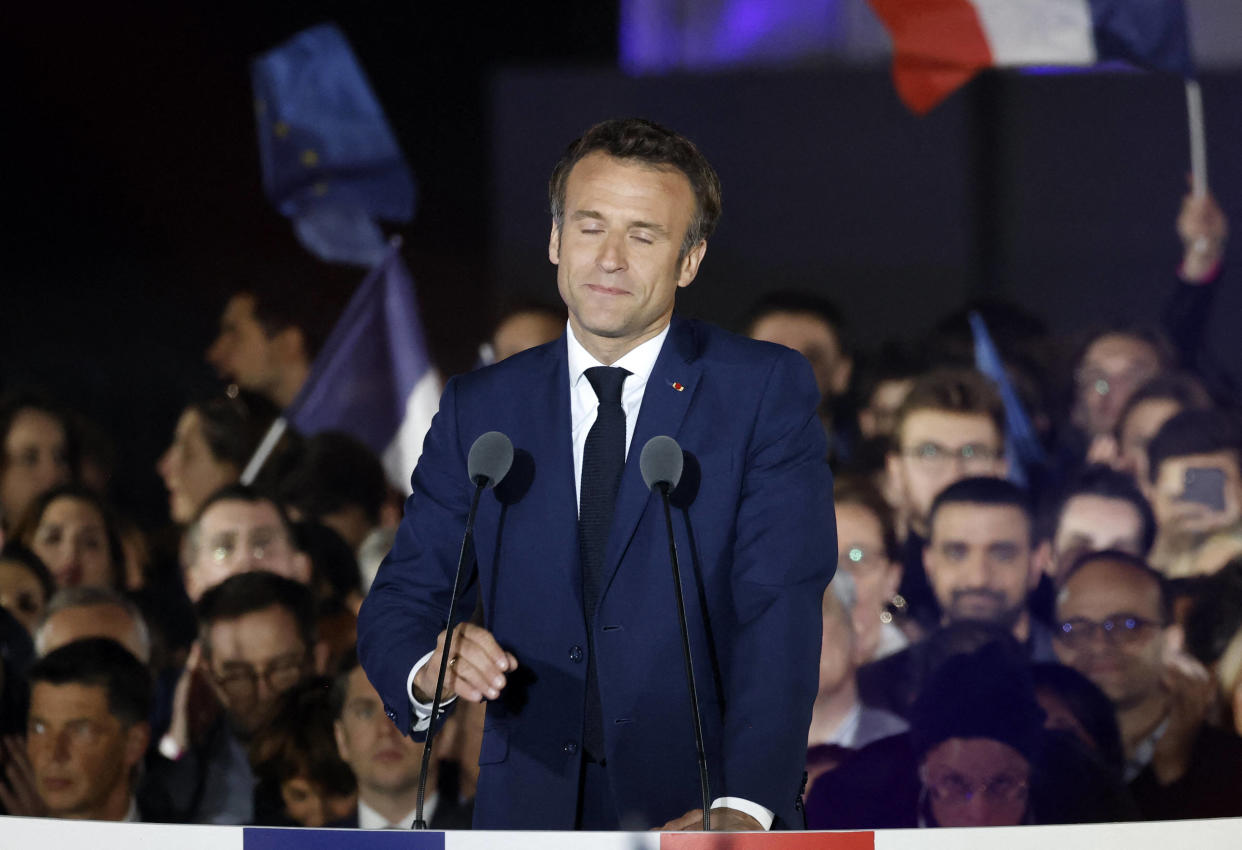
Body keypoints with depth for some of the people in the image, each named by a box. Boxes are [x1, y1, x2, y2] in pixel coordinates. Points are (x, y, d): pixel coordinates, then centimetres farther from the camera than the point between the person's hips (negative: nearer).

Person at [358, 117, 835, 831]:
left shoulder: (768, 392, 5)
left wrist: (742, 806, -20)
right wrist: (427, 669, -13)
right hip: (532, 816, 5)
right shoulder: (480, 410, 15)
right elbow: (400, 603, 12)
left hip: (702, 814, -4)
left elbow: (781, 610, -6)